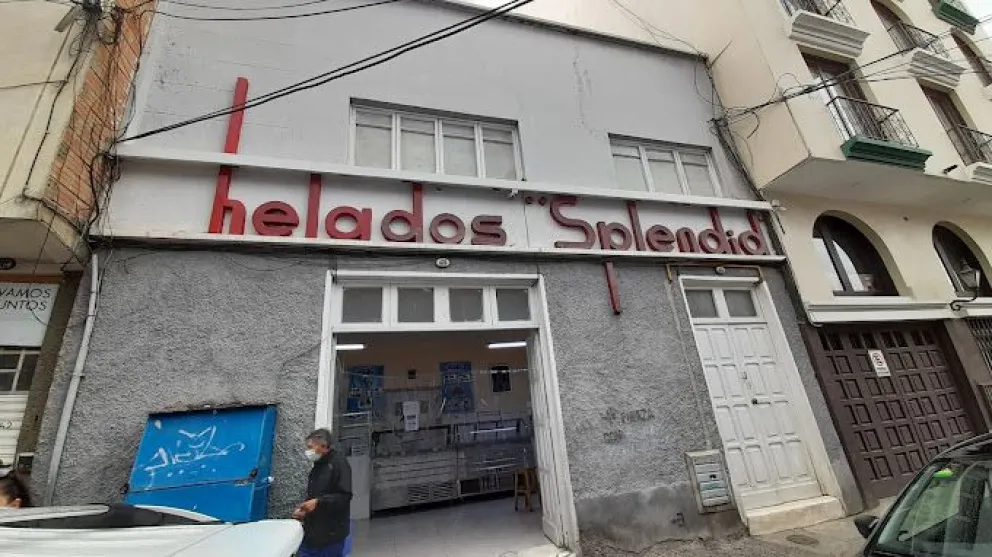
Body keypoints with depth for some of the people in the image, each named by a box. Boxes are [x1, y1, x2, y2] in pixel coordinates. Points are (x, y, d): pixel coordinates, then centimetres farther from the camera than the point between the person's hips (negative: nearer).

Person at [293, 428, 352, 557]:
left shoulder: (339, 463, -15)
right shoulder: (318, 465, 13)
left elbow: (344, 496, -22)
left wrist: (318, 502, -26)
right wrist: (303, 509, 7)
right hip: (312, 531, 8)